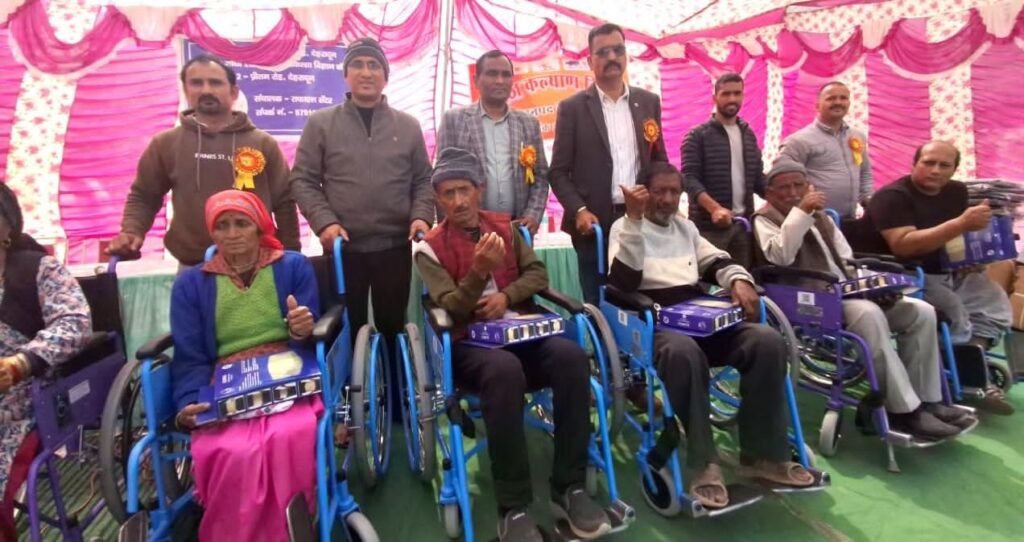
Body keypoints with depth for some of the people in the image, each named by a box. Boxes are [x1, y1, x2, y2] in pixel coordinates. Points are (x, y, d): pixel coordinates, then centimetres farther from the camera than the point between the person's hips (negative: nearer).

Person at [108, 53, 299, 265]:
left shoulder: (263, 143, 3)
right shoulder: (165, 143, 6)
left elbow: (284, 203, 4)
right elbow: (143, 196, 13)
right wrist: (132, 232, -6)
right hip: (192, 269, 1)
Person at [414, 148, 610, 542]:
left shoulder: (504, 226, 14)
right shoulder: (430, 248, 2)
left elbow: (537, 273, 10)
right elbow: (450, 308, -8)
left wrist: (506, 295, -9)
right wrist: (479, 272, -25)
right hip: (469, 345, -3)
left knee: (571, 357, -28)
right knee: (505, 370, -39)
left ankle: (568, 488, -16)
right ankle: (513, 508, -27)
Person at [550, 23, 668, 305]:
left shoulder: (649, 102, 11)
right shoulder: (572, 108, 1)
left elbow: (659, 160, 15)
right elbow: (559, 172, 0)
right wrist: (579, 211, -15)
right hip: (595, 223, -2)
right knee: (597, 305, 5)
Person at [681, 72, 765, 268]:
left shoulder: (749, 135, 15)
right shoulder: (697, 135, -3)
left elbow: (757, 178, 16)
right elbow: (689, 178, -13)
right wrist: (714, 208, -28)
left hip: (743, 222, 5)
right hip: (709, 224, -5)